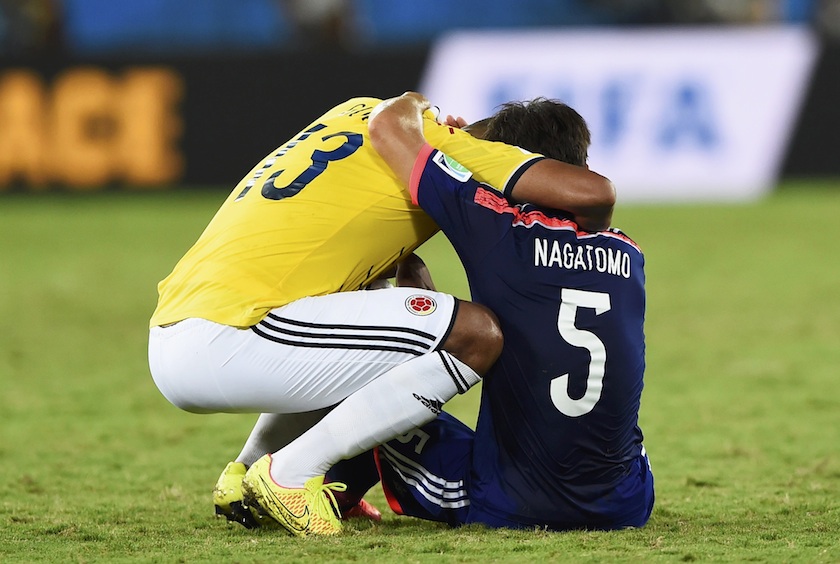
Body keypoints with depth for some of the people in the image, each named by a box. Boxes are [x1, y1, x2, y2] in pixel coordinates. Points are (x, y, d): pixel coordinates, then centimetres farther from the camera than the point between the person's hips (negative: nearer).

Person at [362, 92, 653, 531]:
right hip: (624, 507, 4)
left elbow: (388, 124, -8)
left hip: (506, 507, -3)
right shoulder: (627, 255, 3)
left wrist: (415, 103, 16)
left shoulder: (498, 229, -11)